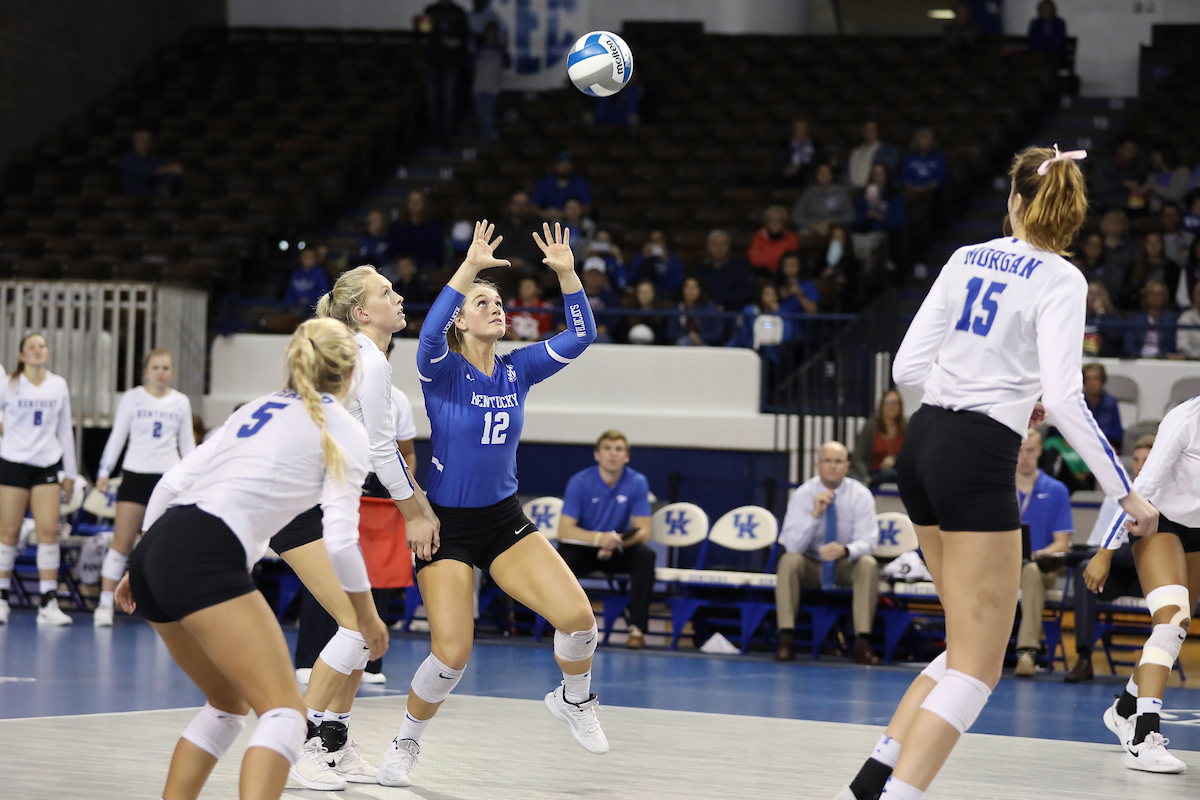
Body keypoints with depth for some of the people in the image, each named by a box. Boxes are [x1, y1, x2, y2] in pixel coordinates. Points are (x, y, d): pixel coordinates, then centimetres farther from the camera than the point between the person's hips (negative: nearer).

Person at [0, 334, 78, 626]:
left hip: (47, 465, 2)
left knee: (49, 531, -7)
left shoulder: (59, 385, 8)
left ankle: (48, 604, -7)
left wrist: (70, 472, 13)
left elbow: (65, 430, 13)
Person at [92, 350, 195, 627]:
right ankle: (106, 604, -2)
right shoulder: (132, 398, 4)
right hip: (135, 475, -1)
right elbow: (117, 437, 5)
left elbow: (187, 444, 14)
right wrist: (104, 472, 0)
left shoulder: (181, 403, 8)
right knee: (121, 541, -5)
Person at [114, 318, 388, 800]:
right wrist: (367, 618, 11)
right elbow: (340, 542, -3)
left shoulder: (257, 409, 25)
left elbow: (171, 484, 20)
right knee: (285, 711, -10)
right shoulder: (344, 431, 7)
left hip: (155, 549, 8)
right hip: (206, 559, -8)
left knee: (229, 703, 23)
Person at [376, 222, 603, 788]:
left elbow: (580, 336, -1)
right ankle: (405, 745, 13)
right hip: (446, 528, -4)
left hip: (505, 521, 4)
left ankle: (574, 699, 17)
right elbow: (429, 335, -34)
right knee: (451, 654, -13)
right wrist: (468, 269, -41)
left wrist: (567, 274, -14)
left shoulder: (516, 370, 3)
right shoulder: (443, 371, -11)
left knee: (577, 617, -13)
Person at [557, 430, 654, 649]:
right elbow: (564, 531, -18)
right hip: (583, 549, -1)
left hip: (618, 552, 2)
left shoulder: (637, 482, -9)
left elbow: (643, 531, -10)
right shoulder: (580, 482, -13)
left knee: (645, 555, -29)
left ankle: (637, 628, -26)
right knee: (563, 556, -35)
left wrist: (616, 543, -30)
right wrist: (599, 538, -36)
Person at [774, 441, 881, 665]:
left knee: (868, 564, -32)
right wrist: (815, 514, -32)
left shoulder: (860, 495, -9)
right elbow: (792, 545, -19)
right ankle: (786, 638, -31)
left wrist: (845, 551, -38)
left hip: (846, 565, 0)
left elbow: (866, 541, -16)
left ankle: (862, 642, -32)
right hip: (810, 565, 0)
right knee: (789, 561, -31)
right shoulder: (802, 495, -10)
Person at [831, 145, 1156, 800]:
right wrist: (1125, 493, -11)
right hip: (978, 458, -7)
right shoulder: (1058, 279, -7)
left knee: (969, 645, 17)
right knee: (976, 667, -3)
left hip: (922, 445, 7)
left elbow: (908, 366, 11)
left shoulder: (966, 258, 11)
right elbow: (1064, 401, -16)